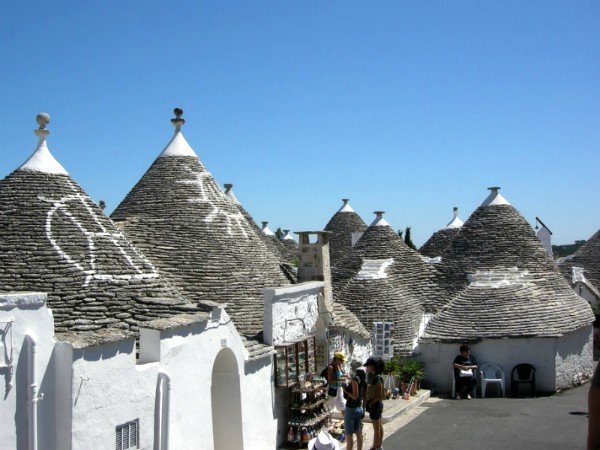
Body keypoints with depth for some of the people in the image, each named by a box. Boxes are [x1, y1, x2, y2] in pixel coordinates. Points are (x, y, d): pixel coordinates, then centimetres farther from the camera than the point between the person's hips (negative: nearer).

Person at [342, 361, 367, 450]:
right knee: (359, 433, 15)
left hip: (351, 409, -8)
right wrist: (363, 409, 18)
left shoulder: (354, 379, -19)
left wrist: (345, 390, -13)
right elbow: (364, 396, 10)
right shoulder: (363, 379, 4)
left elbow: (355, 397, -22)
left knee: (349, 435, 1)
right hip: (360, 408, 8)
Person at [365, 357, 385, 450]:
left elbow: (379, 395, -21)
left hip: (375, 404, -9)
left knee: (376, 429, 1)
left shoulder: (377, 378, -22)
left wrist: (370, 403, -14)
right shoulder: (373, 376, 5)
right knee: (379, 427, 18)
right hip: (378, 404, 9)